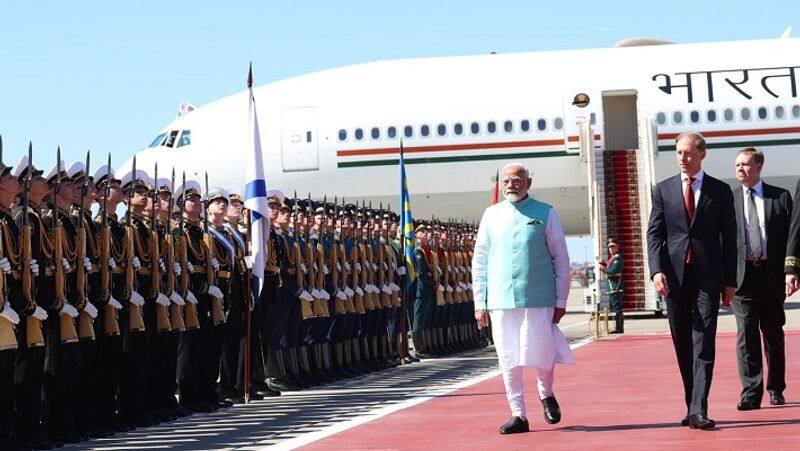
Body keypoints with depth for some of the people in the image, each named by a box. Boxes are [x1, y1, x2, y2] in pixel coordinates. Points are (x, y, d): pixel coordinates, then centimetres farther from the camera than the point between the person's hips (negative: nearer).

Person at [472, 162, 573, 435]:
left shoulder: (545, 214, 4)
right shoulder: (491, 215, 10)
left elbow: (561, 259, 5)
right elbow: (479, 261, 11)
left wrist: (560, 301, 1)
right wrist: (480, 302, 5)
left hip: (538, 299, -2)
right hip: (501, 300, 2)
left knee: (538, 356, -6)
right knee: (509, 362, 2)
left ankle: (546, 394, 24)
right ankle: (518, 415, 12)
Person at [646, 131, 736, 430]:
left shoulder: (720, 191, 6)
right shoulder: (663, 190, 9)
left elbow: (729, 237, 7)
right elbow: (654, 234, 5)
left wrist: (730, 281, 3)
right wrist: (657, 270, -10)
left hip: (708, 276, -2)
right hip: (675, 277, 2)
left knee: (703, 344, -10)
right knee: (682, 346, 6)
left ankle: (699, 410, -16)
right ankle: (691, 407, 15)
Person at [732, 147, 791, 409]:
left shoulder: (781, 197, 6)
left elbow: (791, 237, 5)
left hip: (772, 274, 1)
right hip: (742, 274, -1)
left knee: (773, 333, 10)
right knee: (746, 333, -7)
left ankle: (775, 388, 24)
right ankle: (751, 393, -6)